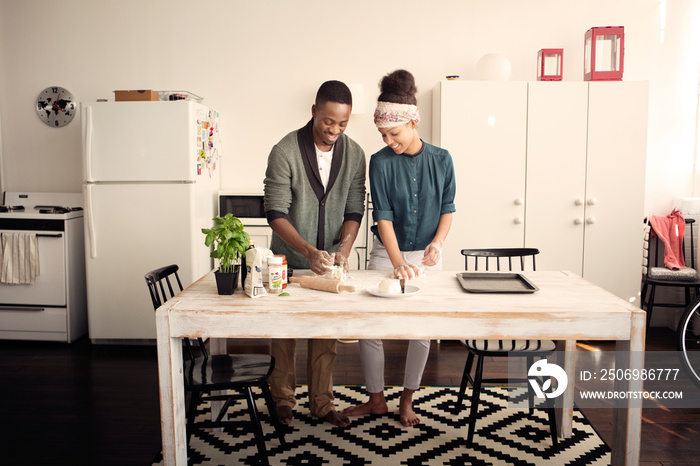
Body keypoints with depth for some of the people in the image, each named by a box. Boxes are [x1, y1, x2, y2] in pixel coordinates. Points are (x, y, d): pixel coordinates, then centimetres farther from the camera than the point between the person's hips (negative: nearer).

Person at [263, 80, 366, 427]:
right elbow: (275, 213, -19)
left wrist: (343, 249, -20)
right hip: (289, 261, -3)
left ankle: (322, 402, 26)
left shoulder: (354, 154, -4)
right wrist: (309, 251, -31)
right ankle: (283, 399, 28)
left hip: (329, 261, 3)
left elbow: (354, 210, -3)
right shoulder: (285, 152, -16)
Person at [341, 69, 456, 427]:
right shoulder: (380, 162, -9)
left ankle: (407, 400, 26)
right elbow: (383, 215, -16)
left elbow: (447, 208, 1)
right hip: (386, 254, -1)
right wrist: (398, 262, -28)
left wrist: (437, 243, -17)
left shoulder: (441, 159, -5)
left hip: (426, 255, 1)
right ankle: (376, 399, 20)